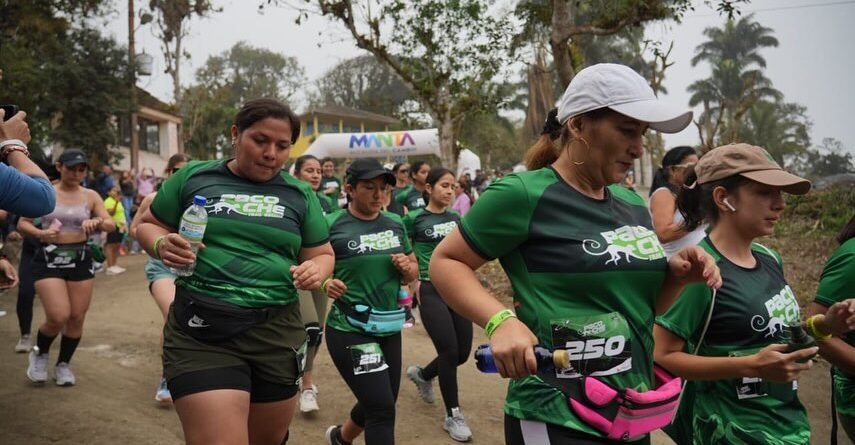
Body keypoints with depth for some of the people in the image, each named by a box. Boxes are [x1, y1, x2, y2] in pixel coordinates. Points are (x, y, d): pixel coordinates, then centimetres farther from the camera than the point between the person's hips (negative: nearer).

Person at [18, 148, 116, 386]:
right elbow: (22, 223, 0)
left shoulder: (90, 196, 4)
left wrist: (96, 222, -26)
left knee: (77, 317, 4)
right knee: (58, 317, -12)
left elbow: (111, 225, -4)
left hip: (80, 260, 2)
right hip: (49, 259, -2)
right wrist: (41, 233, -19)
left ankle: (64, 364, 26)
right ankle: (40, 353, 20)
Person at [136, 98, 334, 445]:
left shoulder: (300, 195, 7)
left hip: (276, 334, 3)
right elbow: (147, 225, 12)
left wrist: (316, 269, -10)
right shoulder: (193, 177, 3)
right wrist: (161, 245, -11)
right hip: (201, 332, -2)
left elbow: (323, 254, 13)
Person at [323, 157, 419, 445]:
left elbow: (413, 273, 15)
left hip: (389, 329, 6)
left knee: (379, 405, 20)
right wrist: (325, 283, -27)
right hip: (349, 331, -6)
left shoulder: (395, 224, 6)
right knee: (382, 409, -11)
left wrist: (407, 267, -7)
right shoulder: (332, 225, -10)